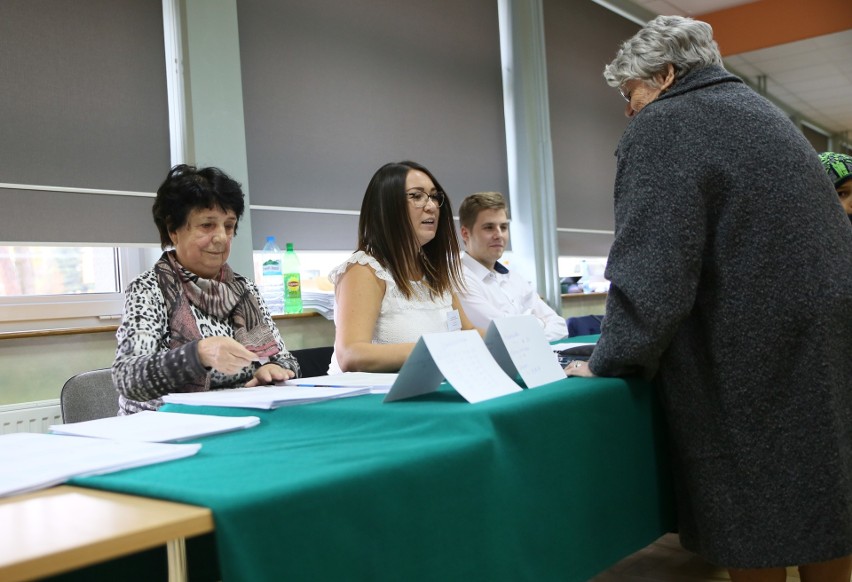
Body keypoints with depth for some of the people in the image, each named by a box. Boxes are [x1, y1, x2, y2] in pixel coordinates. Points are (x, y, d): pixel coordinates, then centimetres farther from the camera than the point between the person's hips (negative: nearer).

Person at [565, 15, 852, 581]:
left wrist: (610, 360, -10)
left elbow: (651, 264, -20)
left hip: (753, 354, -9)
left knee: (754, 528, 3)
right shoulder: (759, 109, 19)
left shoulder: (661, 127, -10)